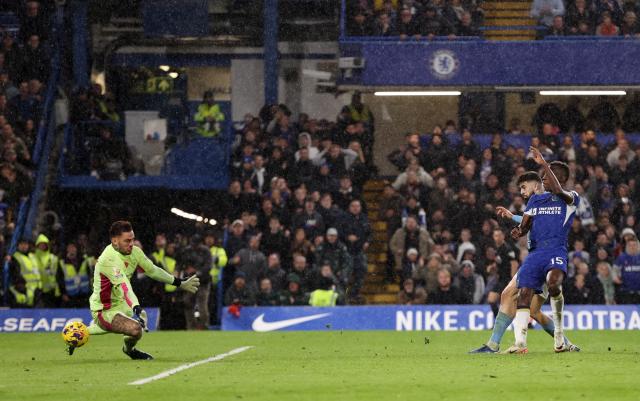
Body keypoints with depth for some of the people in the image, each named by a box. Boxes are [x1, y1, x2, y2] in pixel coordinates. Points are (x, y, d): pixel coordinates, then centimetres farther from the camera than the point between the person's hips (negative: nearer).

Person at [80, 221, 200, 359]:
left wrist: (179, 283, 20)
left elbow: (152, 270, 13)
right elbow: (124, 286, -41)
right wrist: (136, 308, -53)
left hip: (121, 304, 10)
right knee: (136, 329, -31)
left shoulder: (134, 251, -3)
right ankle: (129, 349, 9)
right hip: (105, 310, -10)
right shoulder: (109, 259, -29)